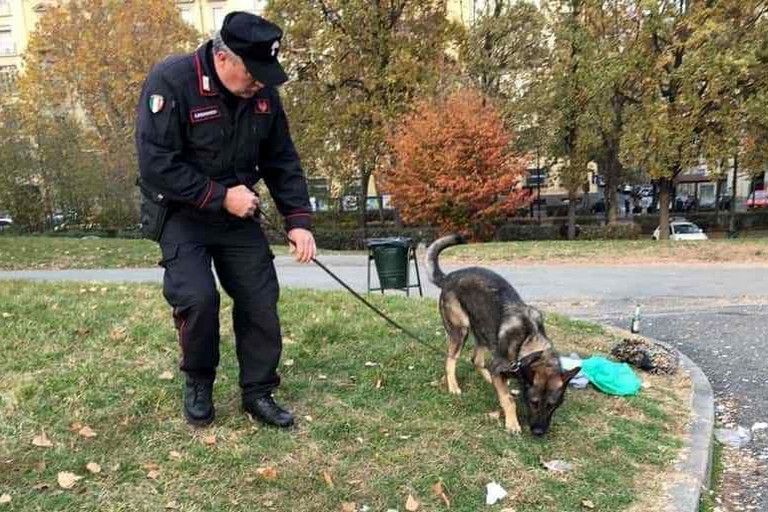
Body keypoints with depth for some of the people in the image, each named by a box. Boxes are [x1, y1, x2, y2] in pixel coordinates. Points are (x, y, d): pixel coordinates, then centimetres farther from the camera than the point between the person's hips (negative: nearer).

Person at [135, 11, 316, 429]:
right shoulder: (171, 81, -21)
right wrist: (221, 197, -25)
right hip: (181, 213, -4)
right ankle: (197, 382, 10)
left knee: (260, 299, -1)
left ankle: (258, 392, 16)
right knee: (198, 297, -19)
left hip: (238, 212, 5)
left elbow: (282, 162, 1)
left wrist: (297, 220, -9)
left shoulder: (263, 93, -5)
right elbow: (155, 164, -24)